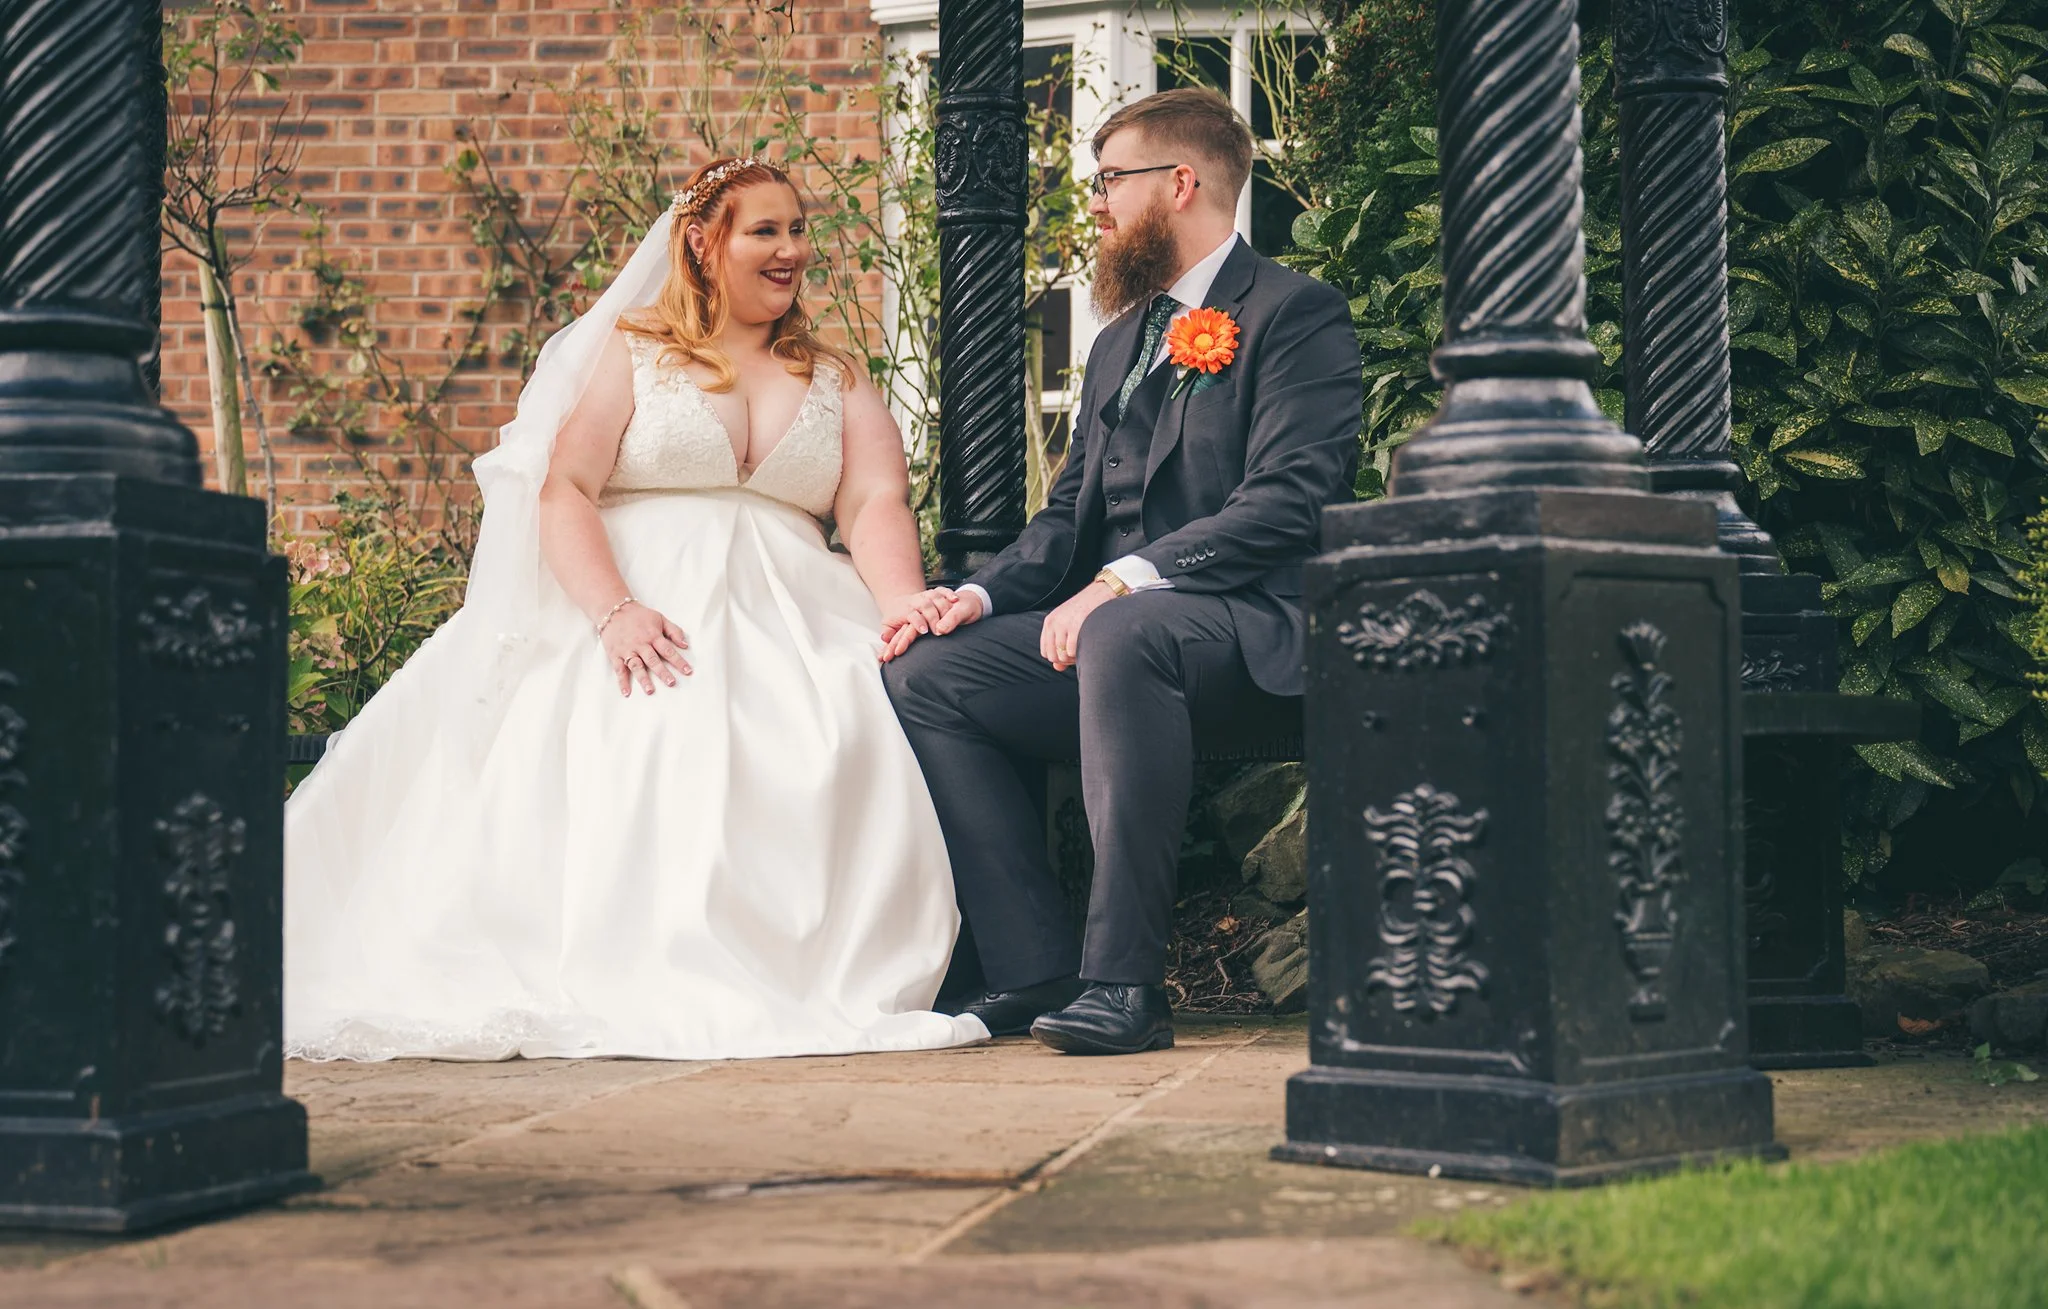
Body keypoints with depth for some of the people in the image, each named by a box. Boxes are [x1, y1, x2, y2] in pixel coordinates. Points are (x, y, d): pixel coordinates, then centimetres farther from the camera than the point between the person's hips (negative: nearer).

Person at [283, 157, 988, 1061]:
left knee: (851, 741, -31)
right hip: (641, 621, -2)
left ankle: (836, 981, -28)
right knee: (645, 738, -36)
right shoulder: (629, 351, 13)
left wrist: (906, 610, -17)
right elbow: (564, 491, 1)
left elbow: (877, 504, 6)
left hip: (789, 626, 2)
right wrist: (615, 613, -18)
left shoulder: (836, 383, 22)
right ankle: (661, 989, -34)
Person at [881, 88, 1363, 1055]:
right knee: (925, 676, -11)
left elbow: (1289, 503, -16)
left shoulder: (1293, 313, -2)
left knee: (1122, 634, -39)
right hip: (1102, 628, 8)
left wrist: (1121, 582, -23)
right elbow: (1071, 511, 20)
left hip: (1250, 628, -8)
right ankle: (1034, 972, -13)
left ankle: (1124, 980, -36)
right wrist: (981, 595, 0)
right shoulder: (1120, 342, 25)